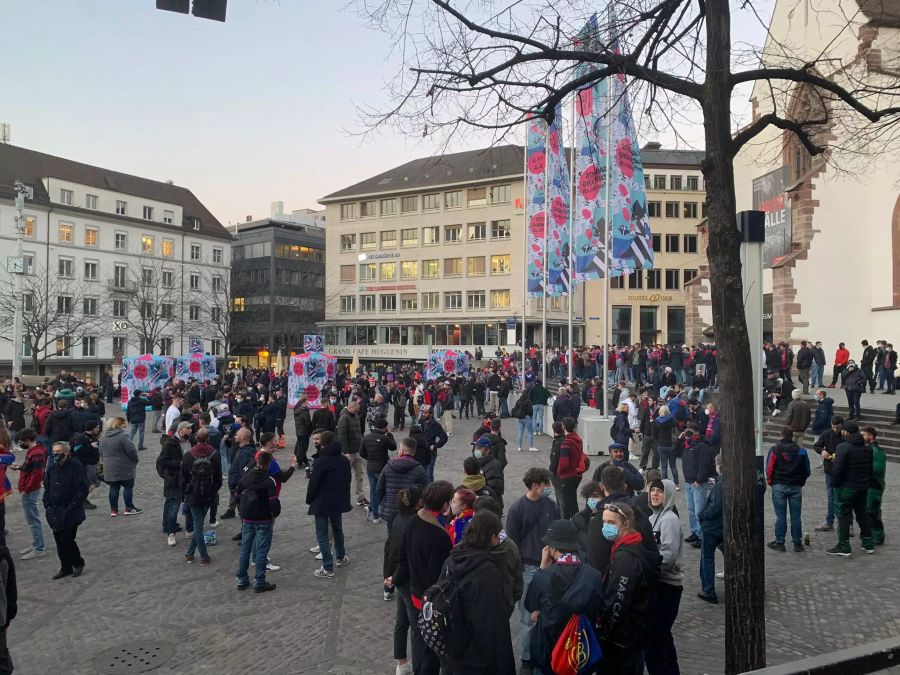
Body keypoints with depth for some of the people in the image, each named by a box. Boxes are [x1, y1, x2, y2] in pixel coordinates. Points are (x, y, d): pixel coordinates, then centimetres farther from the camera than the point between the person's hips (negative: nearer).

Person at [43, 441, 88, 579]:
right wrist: (47, 505, 5)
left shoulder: (76, 466, -11)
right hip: (55, 513, 6)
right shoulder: (51, 468, 9)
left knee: (67, 540, -5)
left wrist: (72, 507, -15)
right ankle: (66, 568, 22)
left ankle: (78, 564, 16)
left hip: (70, 512, -6)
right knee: (60, 541, 10)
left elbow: (82, 489, -12)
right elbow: (47, 488, 17)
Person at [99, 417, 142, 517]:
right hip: (124, 468, -7)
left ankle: (113, 510, 14)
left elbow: (101, 452, 14)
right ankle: (129, 508, 11)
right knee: (128, 487, 6)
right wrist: (136, 459, -2)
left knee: (113, 488, 12)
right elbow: (131, 450, -20)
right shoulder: (123, 436, -20)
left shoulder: (103, 437, 6)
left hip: (109, 468, 7)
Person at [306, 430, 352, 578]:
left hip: (321, 503, -7)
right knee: (337, 530, 25)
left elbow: (313, 483, -16)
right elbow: (347, 480, 10)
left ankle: (328, 568, 2)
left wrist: (309, 499, 0)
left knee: (322, 535, 1)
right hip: (338, 502, 7)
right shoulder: (344, 460, 1)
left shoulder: (321, 461, -19)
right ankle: (341, 557, 41)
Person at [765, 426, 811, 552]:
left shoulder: (775, 449, -8)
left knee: (780, 515, 3)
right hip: (796, 487, 2)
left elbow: (769, 469, -7)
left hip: (779, 486, -2)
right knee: (796, 516, 8)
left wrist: (770, 482, 8)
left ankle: (779, 542, 7)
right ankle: (797, 543, 12)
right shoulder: (801, 451, 0)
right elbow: (807, 471, 5)